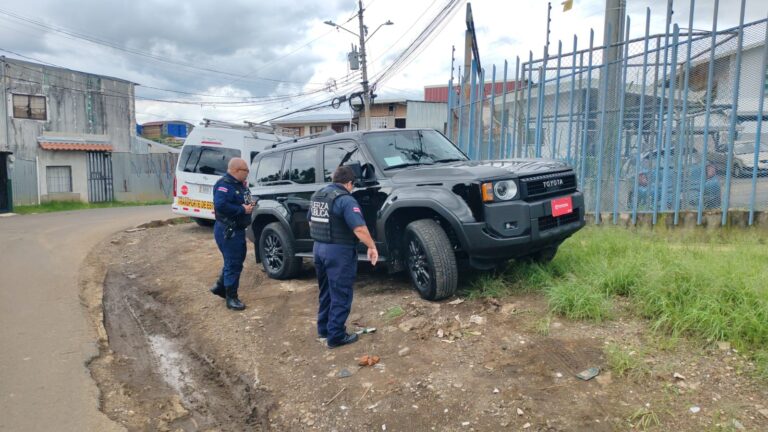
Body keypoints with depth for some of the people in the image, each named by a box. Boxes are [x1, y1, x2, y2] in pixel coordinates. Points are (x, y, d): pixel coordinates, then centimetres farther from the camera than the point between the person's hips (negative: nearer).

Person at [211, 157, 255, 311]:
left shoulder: (239, 184, 10)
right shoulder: (224, 185, -21)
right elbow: (220, 205, -34)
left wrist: (250, 204, 0)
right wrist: (242, 209, -26)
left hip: (238, 229, 10)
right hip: (227, 230, -10)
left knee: (237, 259, 21)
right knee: (233, 263, -4)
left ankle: (220, 287, 37)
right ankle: (231, 298, 8)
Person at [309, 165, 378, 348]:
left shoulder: (317, 196, 9)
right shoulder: (345, 199, -17)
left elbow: (311, 221, 22)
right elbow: (359, 228, -26)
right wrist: (372, 247, -16)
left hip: (319, 248, 8)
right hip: (339, 251, -8)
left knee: (326, 291, 21)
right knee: (340, 295, 1)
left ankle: (323, 328, 31)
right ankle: (336, 336, 5)